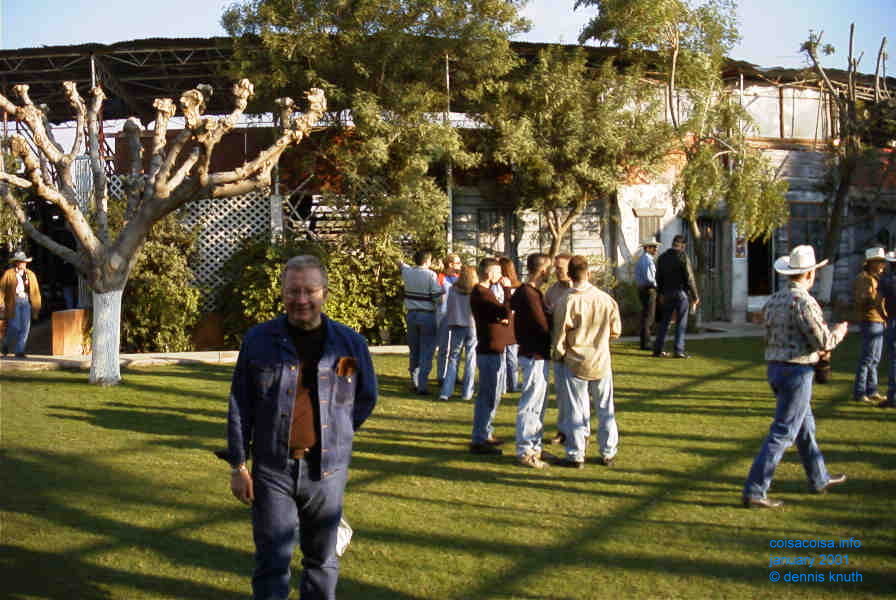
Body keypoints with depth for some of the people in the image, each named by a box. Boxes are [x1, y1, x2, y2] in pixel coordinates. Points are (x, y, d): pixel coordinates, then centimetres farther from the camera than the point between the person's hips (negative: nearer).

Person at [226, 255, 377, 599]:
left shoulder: (350, 344, -1)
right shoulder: (259, 340, -3)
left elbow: (366, 398, 13)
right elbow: (239, 407, 0)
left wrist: (336, 436, 9)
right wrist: (238, 466, -1)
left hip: (326, 470, 1)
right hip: (272, 470, -1)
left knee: (322, 559, 15)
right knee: (272, 562, 4)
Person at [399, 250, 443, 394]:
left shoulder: (407, 273, 2)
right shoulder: (431, 275, -13)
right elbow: (438, 297, -16)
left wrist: (402, 264, 51)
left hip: (411, 315, 5)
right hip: (427, 316, -5)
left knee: (414, 351, 16)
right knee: (426, 352, 0)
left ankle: (414, 383, 20)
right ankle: (422, 385, -4)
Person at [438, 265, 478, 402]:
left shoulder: (453, 290, 0)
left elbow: (448, 309, 4)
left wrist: (449, 325, 14)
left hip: (456, 326, 1)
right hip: (472, 326, -1)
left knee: (453, 359, 7)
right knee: (470, 360, 8)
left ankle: (446, 392, -2)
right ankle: (467, 392, 10)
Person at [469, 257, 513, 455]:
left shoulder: (483, 291, 16)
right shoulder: (480, 293, -17)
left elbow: (501, 315, 18)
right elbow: (505, 312, -25)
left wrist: (503, 318, -4)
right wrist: (506, 289, -16)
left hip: (493, 350, 11)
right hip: (489, 352, -11)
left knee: (491, 395, 19)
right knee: (488, 396, -7)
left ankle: (486, 433, 30)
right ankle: (478, 440, -3)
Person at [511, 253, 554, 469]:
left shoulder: (523, 291, 11)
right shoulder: (529, 294, -20)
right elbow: (543, 326, -20)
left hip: (537, 355, 10)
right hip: (535, 356, -10)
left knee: (538, 404, 18)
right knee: (530, 405, -3)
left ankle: (535, 447, 27)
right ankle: (525, 452, 3)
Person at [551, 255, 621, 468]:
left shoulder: (566, 303, -17)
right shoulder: (606, 299, -8)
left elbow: (559, 339, -10)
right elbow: (616, 331, 4)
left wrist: (558, 356, 9)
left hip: (575, 364, -3)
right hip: (601, 363, 3)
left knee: (575, 411, 6)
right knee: (605, 409, 13)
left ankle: (576, 456, 12)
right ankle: (608, 453, 22)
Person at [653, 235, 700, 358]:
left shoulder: (662, 257, 7)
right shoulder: (683, 257, -10)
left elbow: (659, 278, 13)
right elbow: (689, 278, -11)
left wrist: (660, 294, 24)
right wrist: (695, 296, -6)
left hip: (667, 294, 5)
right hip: (681, 293, -5)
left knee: (664, 321, 12)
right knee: (681, 323, 1)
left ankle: (658, 349, 11)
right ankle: (679, 351, -1)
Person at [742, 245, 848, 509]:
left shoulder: (774, 299, 9)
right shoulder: (803, 301, -17)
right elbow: (823, 341, -17)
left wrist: (817, 349, 21)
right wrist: (839, 331, 5)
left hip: (775, 366, 9)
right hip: (796, 371, -9)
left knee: (805, 426, 23)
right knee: (782, 433, -5)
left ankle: (819, 479, 39)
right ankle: (754, 491, -6)